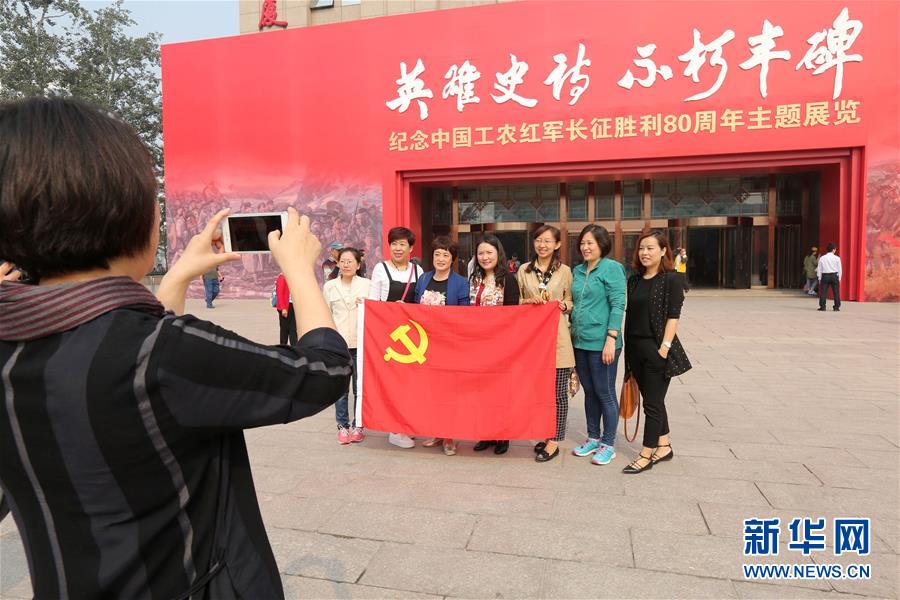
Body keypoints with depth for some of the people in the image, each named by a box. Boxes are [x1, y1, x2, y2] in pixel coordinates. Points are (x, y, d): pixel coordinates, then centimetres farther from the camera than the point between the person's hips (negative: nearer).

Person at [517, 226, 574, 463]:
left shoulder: (565, 271, 5)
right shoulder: (524, 270, 9)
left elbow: (571, 302, 10)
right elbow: (515, 302, 11)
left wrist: (563, 305, -12)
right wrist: (529, 301, -8)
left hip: (557, 338, -2)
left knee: (558, 392, 0)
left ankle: (554, 441, 11)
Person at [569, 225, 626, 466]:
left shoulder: (612, 268, -8)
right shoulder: (578, 271, 12)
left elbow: (618, 305, -13)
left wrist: (611, 339, -18)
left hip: (601, 343, -7)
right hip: (580, 341, 7)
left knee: (605, 393, 3)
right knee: (589, 392, 15)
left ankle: (608, 444, 16)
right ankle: (593, 438, 28)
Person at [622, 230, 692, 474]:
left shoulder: (671, 279, -7)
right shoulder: (635, 279, 10)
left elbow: (673, 316, -12)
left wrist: (664, 347, -17)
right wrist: (628, 347, 11)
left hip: (657, 349, -6)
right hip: (636, 348, 6)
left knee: (653, 403, 1)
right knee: (653, 400, 15)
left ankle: (646, 455, 9)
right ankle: (664, 446, 28)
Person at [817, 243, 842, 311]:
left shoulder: (822, 258, 1)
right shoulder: (837, 258, -2)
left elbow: (819, 269, 3)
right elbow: (839, 269, 1)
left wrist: (819, 278, 10)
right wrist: (839, 278, 9)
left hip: (825, 276, 0)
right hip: (834, 275, 0)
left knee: (823, 292, 2)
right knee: (836, 292, 6)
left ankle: (822, 306, -1)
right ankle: (836, 306, 7)